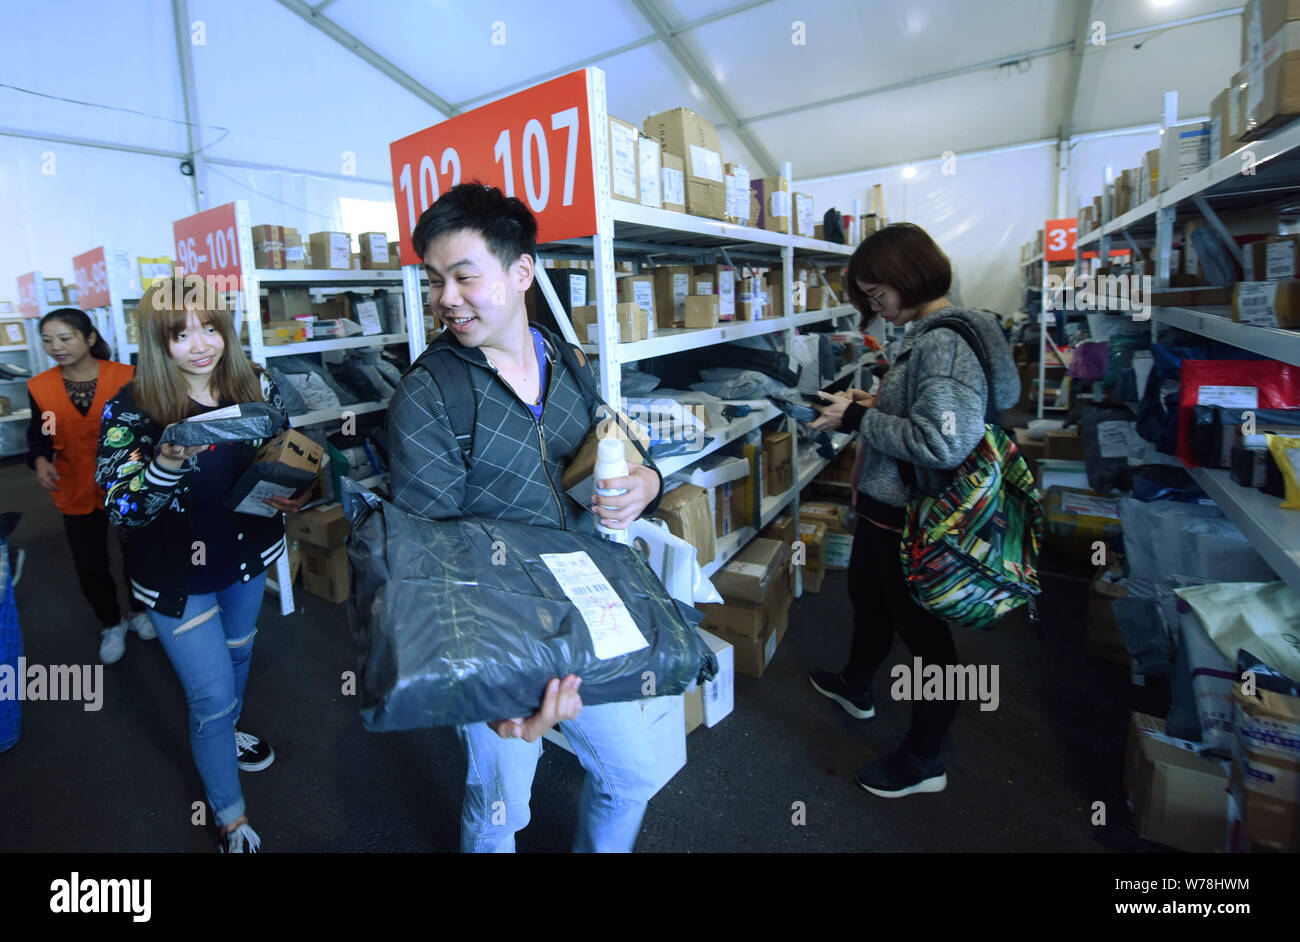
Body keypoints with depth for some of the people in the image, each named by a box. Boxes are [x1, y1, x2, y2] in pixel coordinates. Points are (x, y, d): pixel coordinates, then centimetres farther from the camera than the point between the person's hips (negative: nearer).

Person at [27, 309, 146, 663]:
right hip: (77, 494, 2)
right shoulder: (40, 387, -5)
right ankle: (111, 624, 35)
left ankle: (139, 611, 41)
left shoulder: (126, 377, -13)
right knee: (90, 568, 10)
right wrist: (40, 459, -11)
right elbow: (39, 433, 8)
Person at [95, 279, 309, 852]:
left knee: (238, 653, 28)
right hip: (178, 578, -4)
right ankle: (232, 822, 28)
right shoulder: (131, 409, -20)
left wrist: (294, 496, -19)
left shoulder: (256, 387, -10)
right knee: (213, 693, 4)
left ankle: (220, 734, 61)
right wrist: (168, 464, -41)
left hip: (248, 553, 5)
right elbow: (121, 510, -22)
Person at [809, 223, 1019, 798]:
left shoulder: (944, 342, -24)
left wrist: (860, 420, -23)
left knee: (923, 632, 7)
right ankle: (856, 687, 55)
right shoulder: (927, 334, 7)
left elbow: (945, 442, -32)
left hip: (911, 519, -11)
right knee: (867, 597, 29)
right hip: (886, 507, 11)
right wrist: (876, 405, 4)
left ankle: (924, 761, 30)